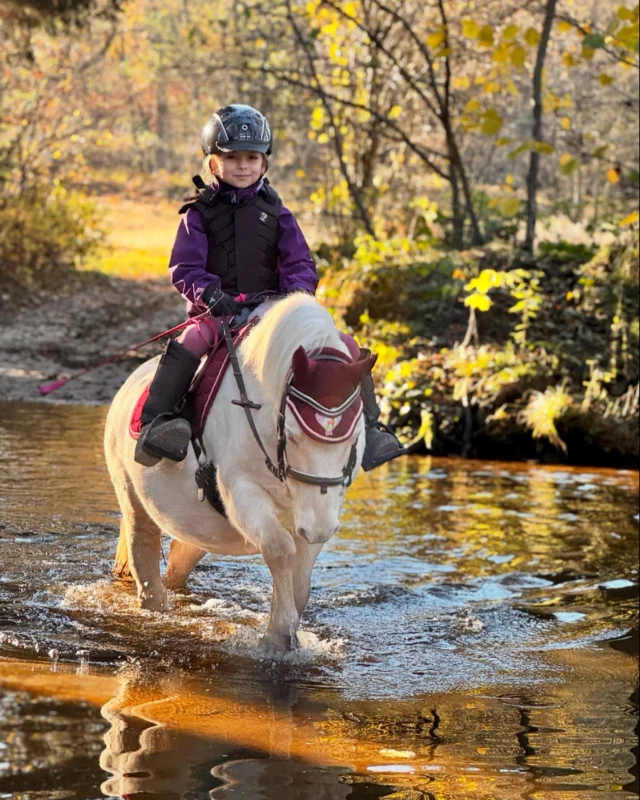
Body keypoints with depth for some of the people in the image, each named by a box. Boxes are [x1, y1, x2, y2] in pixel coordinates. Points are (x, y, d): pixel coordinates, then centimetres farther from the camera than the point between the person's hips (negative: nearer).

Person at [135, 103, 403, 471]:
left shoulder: (275, 213, 14)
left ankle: (368, 428, -6)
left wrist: (297, 294, -16)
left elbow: (301, 263, 7)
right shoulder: (199, 213, 6)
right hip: (217, 312, -3)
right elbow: (184, 268, -3)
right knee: (188, 345, -39)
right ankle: (155, 424, -42)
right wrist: (210, 294, -24)